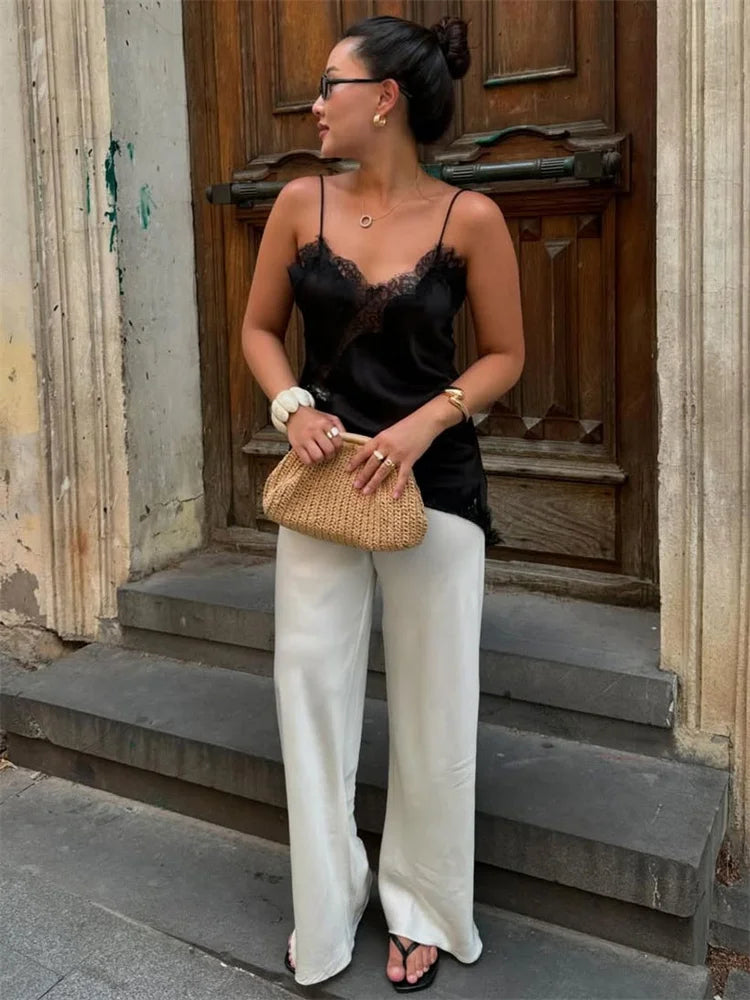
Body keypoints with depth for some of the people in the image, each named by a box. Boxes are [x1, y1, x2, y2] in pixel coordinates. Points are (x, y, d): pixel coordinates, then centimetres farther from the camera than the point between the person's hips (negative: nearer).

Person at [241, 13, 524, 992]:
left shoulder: (469, 218, -8)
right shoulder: (301, 202, 1)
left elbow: (505, 354, -1)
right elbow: (260, 328, 9)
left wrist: (425, 424, -16)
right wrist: (293, 406, -10)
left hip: (434, 483, -2)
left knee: (433, 700, 6)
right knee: (310, 679, 4)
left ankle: (421, 906, 28)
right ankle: (326, 901, 25)